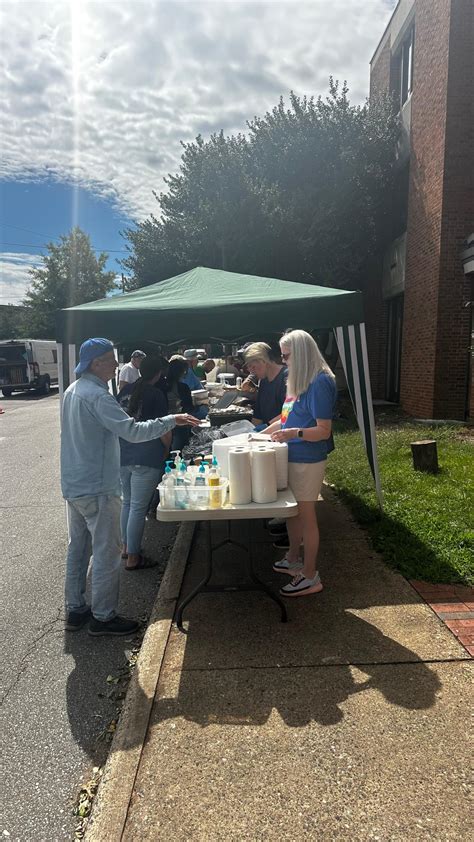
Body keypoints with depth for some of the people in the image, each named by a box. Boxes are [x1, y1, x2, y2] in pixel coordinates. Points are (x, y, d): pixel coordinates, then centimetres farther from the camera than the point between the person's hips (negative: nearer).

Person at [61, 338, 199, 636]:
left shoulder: (72, 391, 10)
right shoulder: (97, 395, -21)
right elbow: (132, 431, -28)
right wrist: (171, 421, -20)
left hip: (74, 485, 10)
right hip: (98, 488, -10)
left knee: (78, 547, 18)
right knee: (107, 553, 2)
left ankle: (76, 609, 29)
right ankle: (103, 617, 12)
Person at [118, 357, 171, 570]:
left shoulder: (125, 390, 9)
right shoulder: (156, 395, -9)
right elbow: (164, 431, -11)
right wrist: (166, 450, 6)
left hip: (122, 456, 7)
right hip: (146, 459, -7)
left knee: (127, 502, 21)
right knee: (139, 507, 0)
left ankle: (126, 547, 34)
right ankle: (133, 558, 8)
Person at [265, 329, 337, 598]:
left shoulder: (320, 382, -19)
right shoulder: (299, 380, 9)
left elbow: (324, 430, -21)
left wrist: (294, 433, -35)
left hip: (308, 461, -9)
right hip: (292, 456, 9)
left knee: (306, 514, 1)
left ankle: (310, 577, 15)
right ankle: (294, 560, 38)